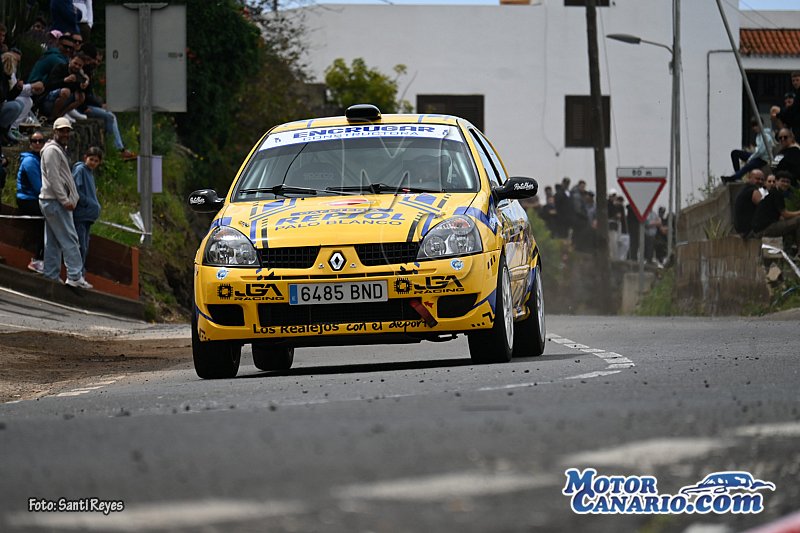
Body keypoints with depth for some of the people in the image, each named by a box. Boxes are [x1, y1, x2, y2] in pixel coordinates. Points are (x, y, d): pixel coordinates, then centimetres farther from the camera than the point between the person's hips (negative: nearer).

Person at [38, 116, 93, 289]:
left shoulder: (59, 150, 22)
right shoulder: (52, 150, -11)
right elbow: (53, 178, -18)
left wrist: (69, 199, 16)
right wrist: (65, 200, -19)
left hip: (53, 202, 11)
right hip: (55, 202, -11)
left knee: (52, 242, 11)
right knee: (69, 238, -13)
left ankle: (51, 276, 12)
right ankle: (75, 276, -16)